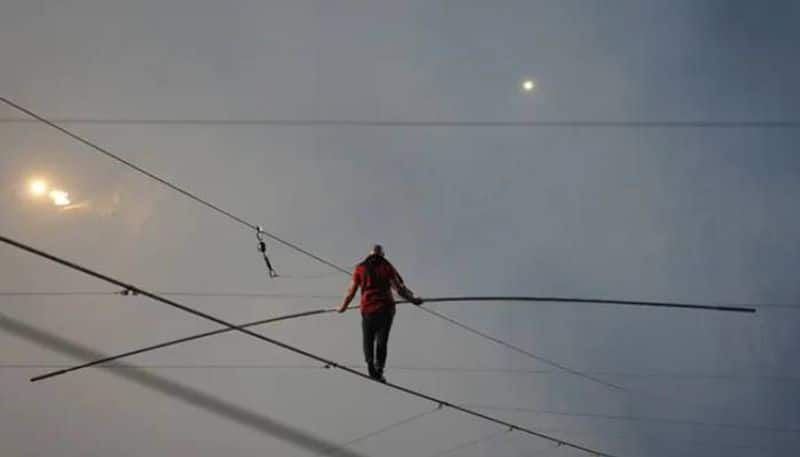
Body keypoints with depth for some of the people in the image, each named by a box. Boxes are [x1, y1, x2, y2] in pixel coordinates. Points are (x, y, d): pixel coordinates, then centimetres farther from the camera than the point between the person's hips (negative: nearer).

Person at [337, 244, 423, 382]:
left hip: (368, 310, 0)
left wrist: (343, 307, 19)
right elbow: (399, 288, -5)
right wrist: (413, 298, 8)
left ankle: (370, 363, -11)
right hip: (386, 308, 0)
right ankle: (379, 370, -3)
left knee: (368, 340, 12)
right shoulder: (387, 267, 2)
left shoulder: (360, 268, 5)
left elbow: (351, 291, 6)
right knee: (382, 341, 8)